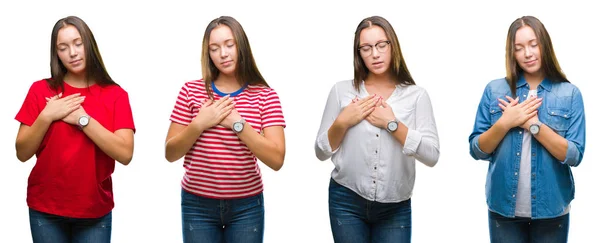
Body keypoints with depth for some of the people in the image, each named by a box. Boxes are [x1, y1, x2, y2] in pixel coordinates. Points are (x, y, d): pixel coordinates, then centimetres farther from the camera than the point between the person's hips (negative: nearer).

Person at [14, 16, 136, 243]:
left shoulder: (115, 95, -3)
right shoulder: (41, 90, 0)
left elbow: (125, 154, -14)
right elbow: (22, 153, -1)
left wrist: (82, 118, -16)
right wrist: (46, 116, -15)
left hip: (95, 211, -1)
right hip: (45, 210, 1)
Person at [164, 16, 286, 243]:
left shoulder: (265, 95, -3)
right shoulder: (191, 91, -1)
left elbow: (276, 160, -12)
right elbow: (170, 154, 0)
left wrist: (237, 123, -19)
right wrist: (200, 124, -15)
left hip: (247, 207, 0)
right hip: (197, 205, 1)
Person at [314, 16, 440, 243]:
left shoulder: (416, 95, -1)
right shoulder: (341, 91, 1)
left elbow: (431, 156, -10)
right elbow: (321, 152, 3)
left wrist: (392, 123, -15)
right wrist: (342, 123, -12)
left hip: (396, 208, 0)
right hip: (346, 202, 1)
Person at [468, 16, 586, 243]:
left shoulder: (569, 94, -2)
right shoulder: (494, 90, 0)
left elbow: (574, 155, -9)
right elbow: (477, 150, 0)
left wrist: (533, 124, -17)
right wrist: (505, 123, -15)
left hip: (551, 209, 0)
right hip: (503, 207, 1)